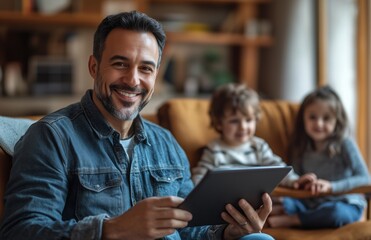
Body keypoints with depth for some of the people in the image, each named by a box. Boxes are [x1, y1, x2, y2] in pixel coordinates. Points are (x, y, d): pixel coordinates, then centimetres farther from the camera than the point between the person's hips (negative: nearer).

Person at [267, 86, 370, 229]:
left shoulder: (345, 143, -7)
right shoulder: (301, 147, 8)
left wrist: (331, 186, -26)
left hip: (345, 205, -4)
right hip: (312, 205, 4)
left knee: (337, 212, -38)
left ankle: (287, 220, -30)